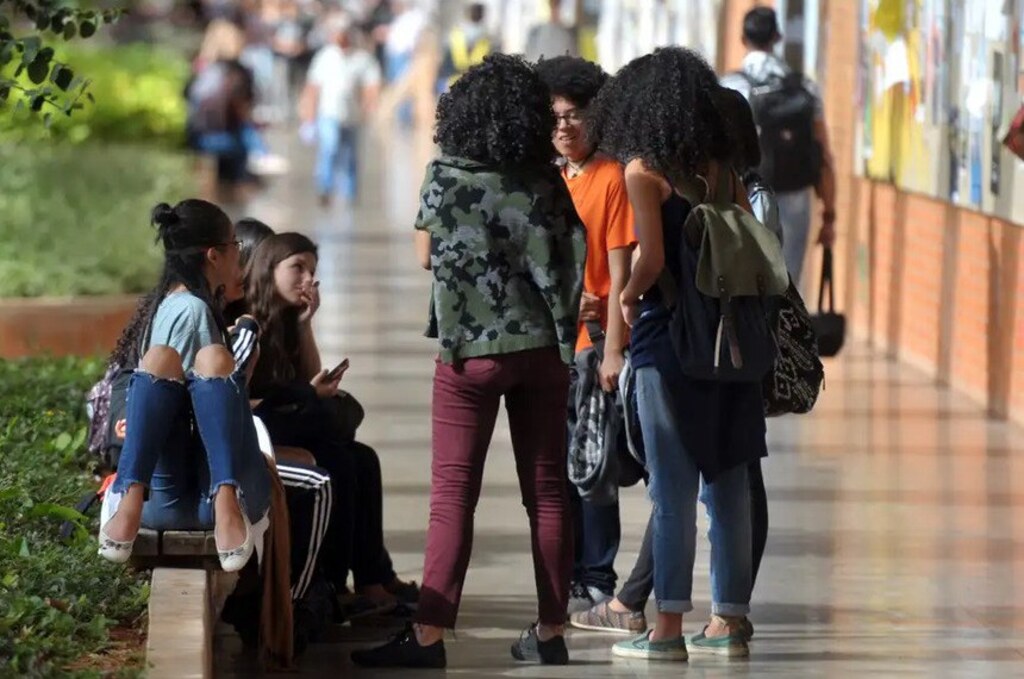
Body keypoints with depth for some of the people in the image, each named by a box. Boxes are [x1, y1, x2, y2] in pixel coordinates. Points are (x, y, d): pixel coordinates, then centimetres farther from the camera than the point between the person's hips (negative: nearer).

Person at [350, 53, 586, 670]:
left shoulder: (447, 177, -7)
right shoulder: (547, 182, 1)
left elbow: (426, 255, 4)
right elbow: (572, 261, 4)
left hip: (472, 349, -3)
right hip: (542, 347, 3)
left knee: (454, 496, -3)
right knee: (547, 491, 8)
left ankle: (429, 636, -8)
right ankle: (551, 632, 11)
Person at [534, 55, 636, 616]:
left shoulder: (612, 179, -8)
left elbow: (619, 272, -11)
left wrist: (612, 349, -14)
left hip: (594, 343, -7)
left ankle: (597, 584, 1)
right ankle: (568, 578, 18)